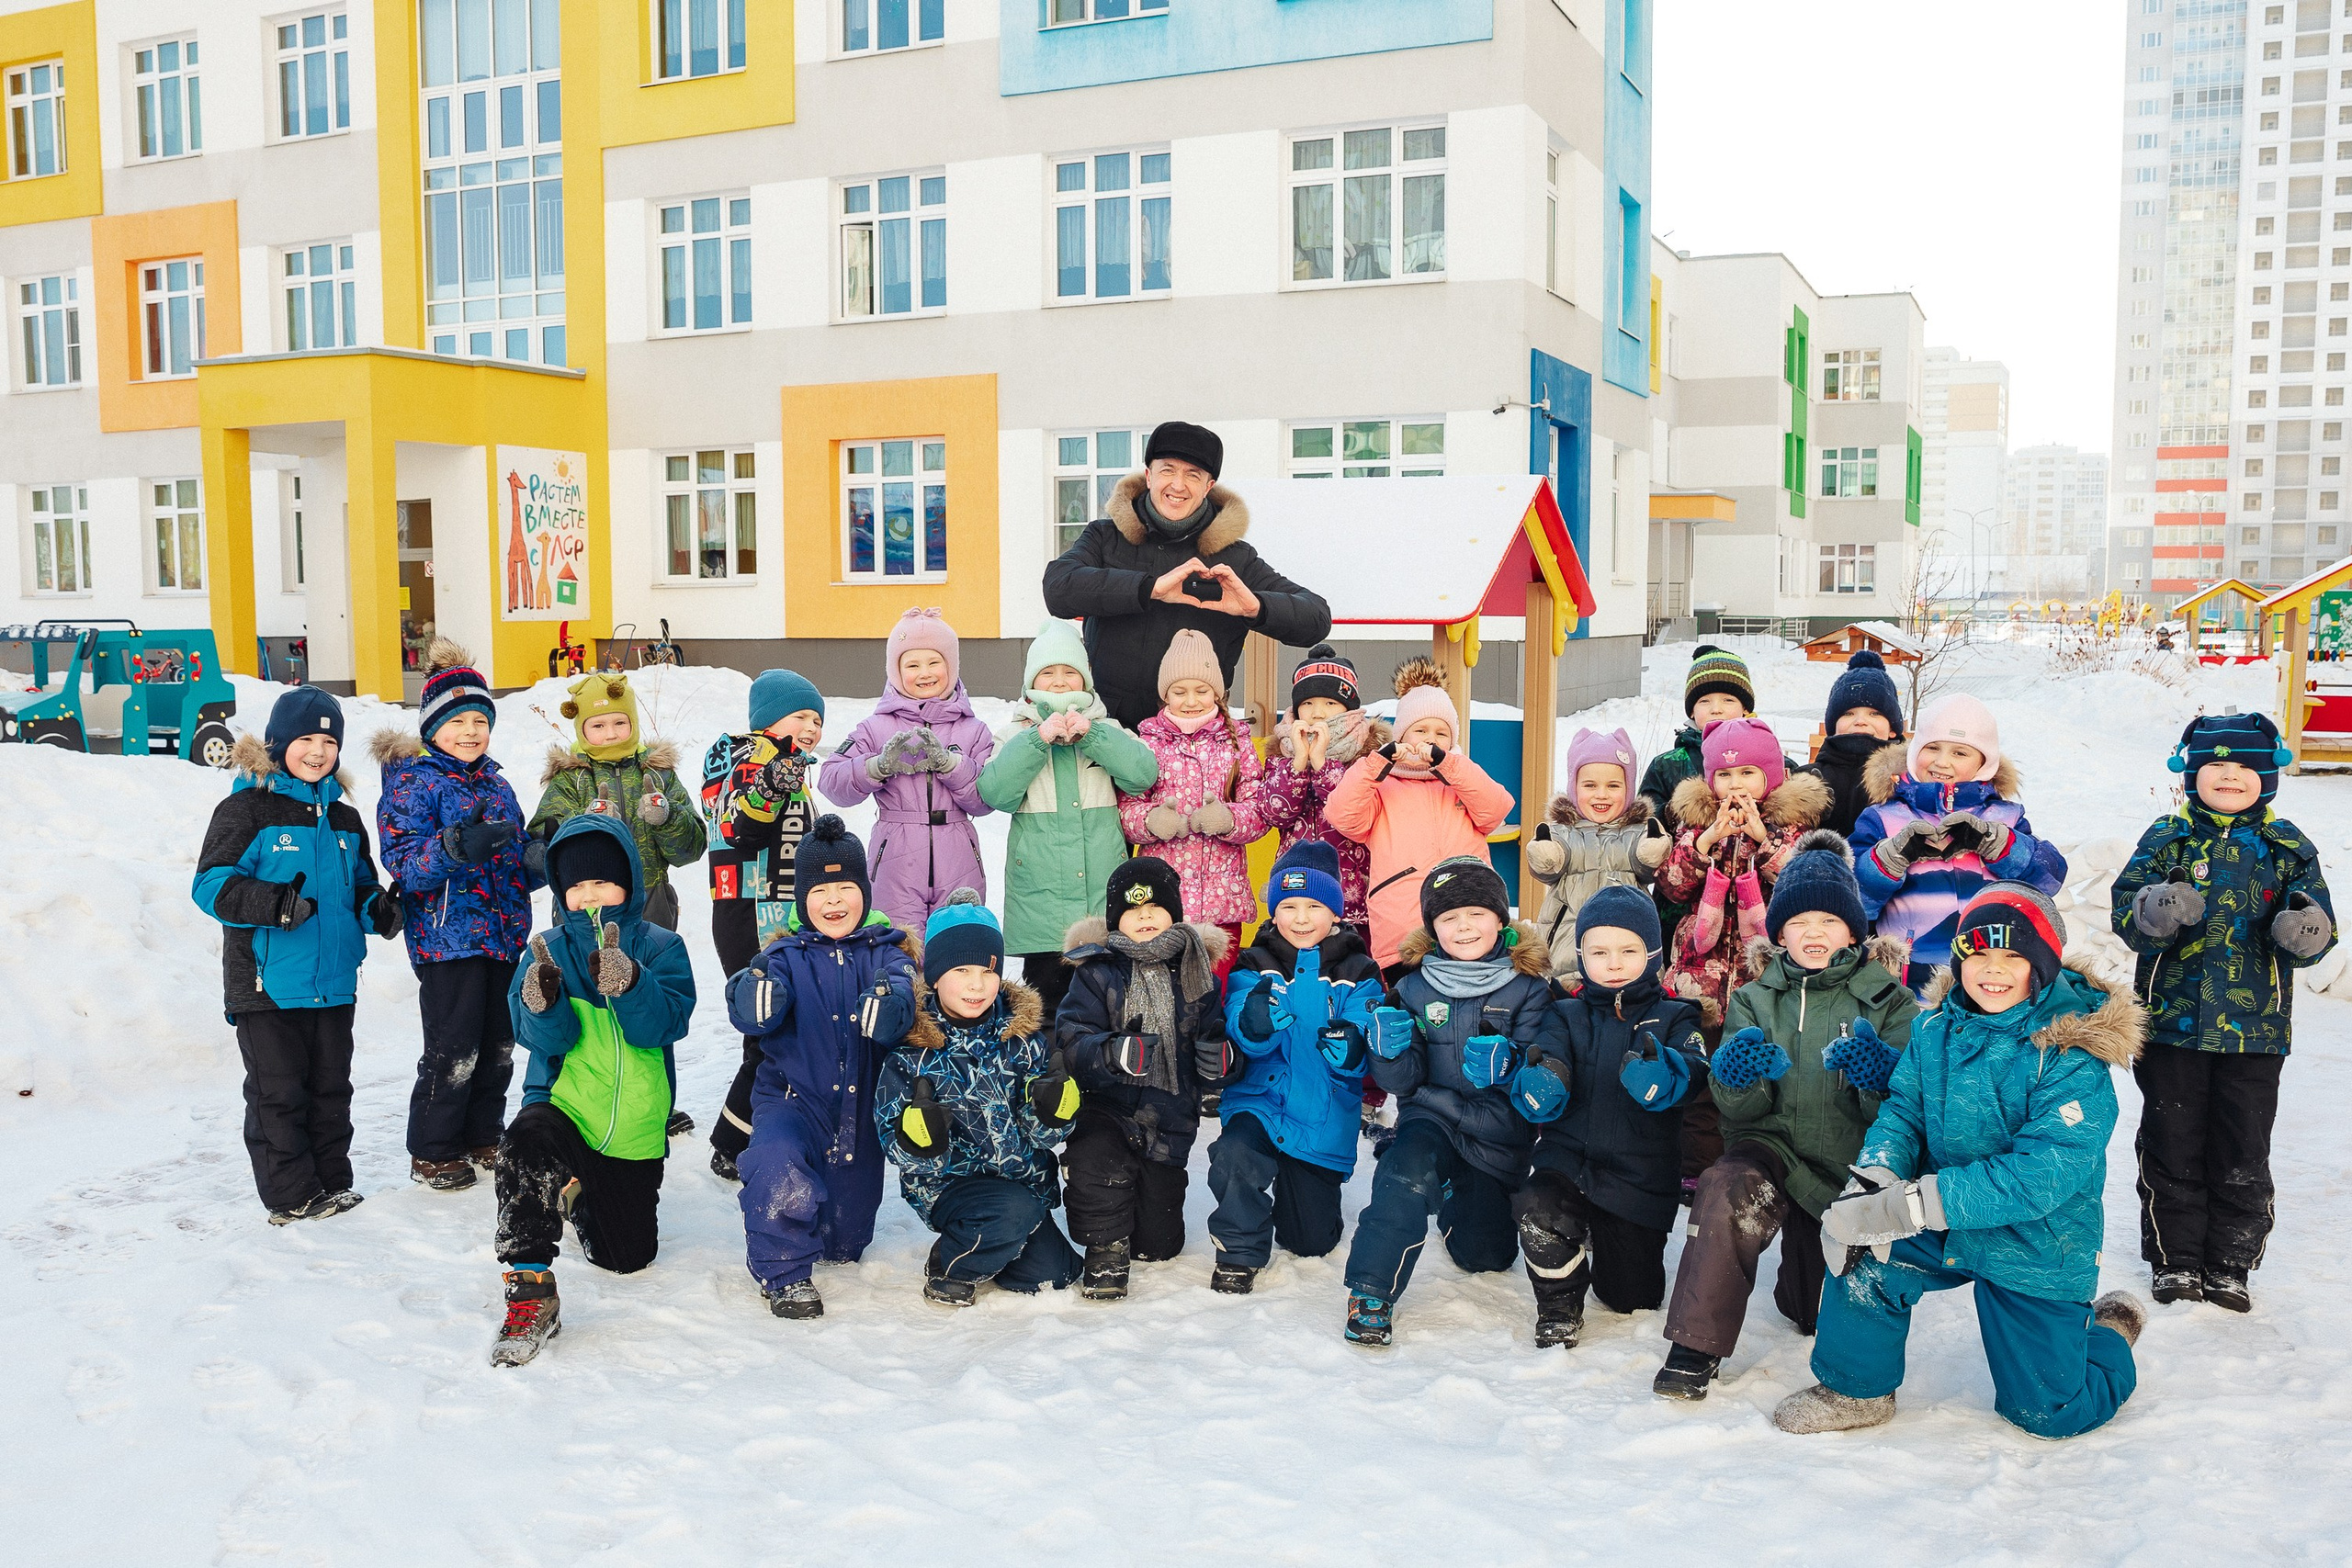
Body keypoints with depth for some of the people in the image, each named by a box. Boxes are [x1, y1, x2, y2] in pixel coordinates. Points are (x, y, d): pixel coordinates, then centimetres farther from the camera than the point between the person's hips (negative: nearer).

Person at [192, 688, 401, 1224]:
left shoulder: (343, 819, 14)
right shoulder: (247, 809, -6)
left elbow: (362, 887, 24)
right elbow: (212, 885, -13)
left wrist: (379, 909, 1)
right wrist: (275, 904, -27)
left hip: (334, 982, 6)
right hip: (268, 982, -6)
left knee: (330, 1087, 13)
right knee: (278, 1093, 1)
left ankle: (332, 1182, 24)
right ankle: (292, 1195, 10)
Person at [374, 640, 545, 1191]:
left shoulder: (496, 784, 15)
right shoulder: (413, 784, -7)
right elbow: (403, 861, -17)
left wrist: (538, 860, -2)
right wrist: (456, 847, -34)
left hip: (503, 937, 7)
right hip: (447, 937, -7)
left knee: (498, 1047, 14)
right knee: (453, 1052, -4)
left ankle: (483, 1136, 30)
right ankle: (432, 1153, 11)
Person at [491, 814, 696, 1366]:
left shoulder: (661, 947, -3)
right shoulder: (551, 949, 0)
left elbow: (665, 1026, -18)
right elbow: (547, 1038, -12)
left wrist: (628, 985, -38)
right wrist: (541, 1003, -35)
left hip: (635, 1128, 2)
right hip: (563, 1107, -1)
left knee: (626, 1257, 11)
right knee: (525, 1142, -38)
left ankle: (579, 1193, 44)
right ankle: (531, 1290, -27)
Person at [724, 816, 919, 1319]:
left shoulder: (885, 953, -2)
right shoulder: (786, 956, -3)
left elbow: (905, 994, -22)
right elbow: (752, 1016, -20)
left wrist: (889, 1007, -47)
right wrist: (756, 999, -44)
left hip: (861, 1108, 2)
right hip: (792, 1100, -2)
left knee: (846, 1243, 13)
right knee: (778, 1167, -35)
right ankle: (783, 1273, -11)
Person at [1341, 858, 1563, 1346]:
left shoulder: (1528, 986, -5)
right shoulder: (1415, 987, 0)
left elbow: (1546, 1069, -10)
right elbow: (1402, 1081, -1)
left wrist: (1508, 1065, -32)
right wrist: (1391, 1051, -24)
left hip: (1499, 1130, 1)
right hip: (1432, 1115, -1)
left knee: (1484, 1255, 10)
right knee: (1409, 1174, -35)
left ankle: (1459, 1202, 45)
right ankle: (1370, 1293, -21)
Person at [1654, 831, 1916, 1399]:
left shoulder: (1888, 1000, 3)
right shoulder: (1756, 999, 8)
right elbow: (1742, 1112, 0)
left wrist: (1878, 1080, -27)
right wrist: (1739, 1079, -24)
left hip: (1847, 1164, 1)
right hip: (1773, 1145, 0)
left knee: (1823, 1314, 3)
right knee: (1728, 1190, -36)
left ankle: (1800, 1280, 42)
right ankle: (1695, 1347, -27)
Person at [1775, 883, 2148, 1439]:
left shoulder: (2071, 1055, -22)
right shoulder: (1938, 1028, -4)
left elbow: (2046, 1171, -30)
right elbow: (1903, 1108, -1)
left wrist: (1913, 1204, -38)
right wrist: (1873, 1179, -26)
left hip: (2037, 1245, -4)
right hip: (1945, 1227, 4)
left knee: (2049, 1412, 3)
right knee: (1864, 1253, -23)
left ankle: (2109, 1331, 36)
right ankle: (1856, 1388, 2)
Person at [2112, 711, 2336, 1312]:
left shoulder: (2289, 847, 4)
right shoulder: (2168, 837, 1)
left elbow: (2315, 936, 2)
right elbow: (2126, 911, -7)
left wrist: (2306, 930, -21)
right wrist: (2154, 910, -29)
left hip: (2254, 1027, 1)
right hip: (2172, 1020, 0)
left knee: (2243, 1154, 7)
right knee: (2171, 1147, 7)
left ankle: (2230, 1266, 22)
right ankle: (2176, 1259, 22)